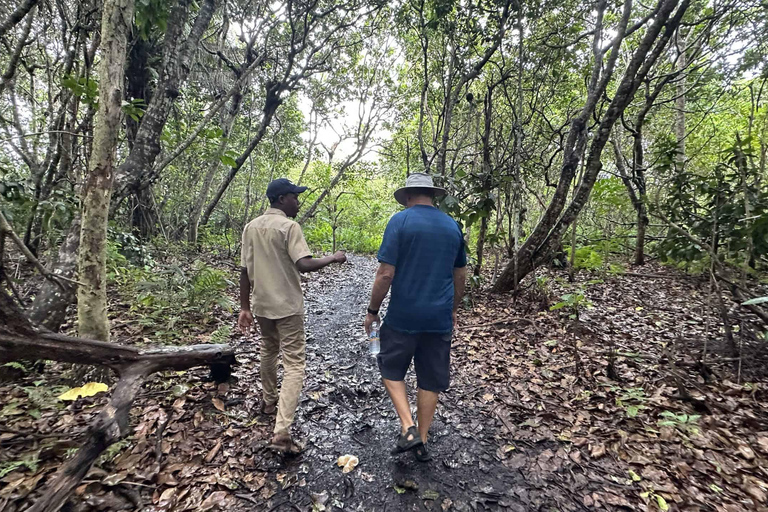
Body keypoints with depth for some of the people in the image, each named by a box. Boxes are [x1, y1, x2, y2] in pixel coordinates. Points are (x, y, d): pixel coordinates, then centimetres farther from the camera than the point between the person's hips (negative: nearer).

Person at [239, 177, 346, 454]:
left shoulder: (251, 227, 6)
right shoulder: (289, 226, -14)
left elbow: (245, 271, 6)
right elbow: (304, 264, -26)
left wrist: (244, 307, 11)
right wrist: (334, 258, -11)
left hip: (261, 305, 7)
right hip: (287, 307, -7)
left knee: (268, 352, 27)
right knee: (294, 364, -1)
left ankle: (269, 401, 46)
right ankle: (282, 432, -4)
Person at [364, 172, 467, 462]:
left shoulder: (400, 221, -9)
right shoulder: (452, 226, 6)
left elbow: (386, 273, -15)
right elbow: (460, 276, 12)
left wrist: (372, 311, -3)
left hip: (403, 317, -4)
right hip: (440, 319, 5)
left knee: (391, 369, 18)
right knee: (431, 379, 15)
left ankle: (408, 429, 9)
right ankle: (422, 443, 28)